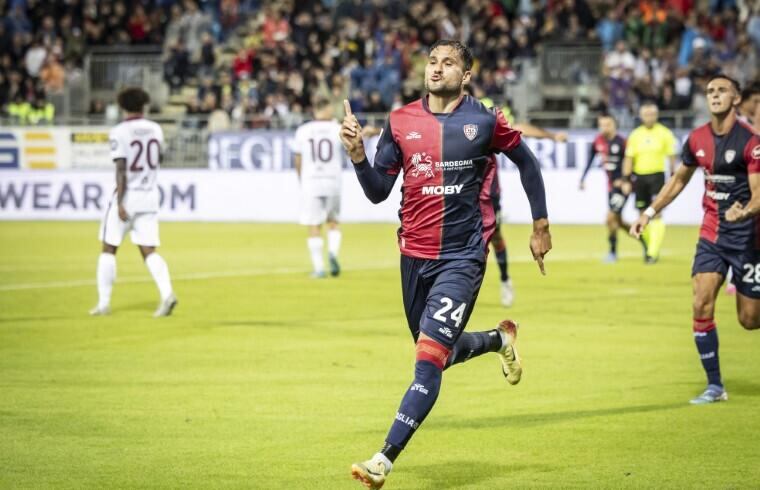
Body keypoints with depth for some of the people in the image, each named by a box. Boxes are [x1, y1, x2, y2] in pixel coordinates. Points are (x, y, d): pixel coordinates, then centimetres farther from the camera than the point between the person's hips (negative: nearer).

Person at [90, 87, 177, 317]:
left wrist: (120, 203, -18)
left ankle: (104, 303, 6)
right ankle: (167, 293, -18)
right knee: (149, 251, 3)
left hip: (127, 195, -5)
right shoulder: (156, 130, 6)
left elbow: (121, 169, -16)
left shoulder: (120, 132, -10)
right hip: (150, 196, 5)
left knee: (109, 249, 7)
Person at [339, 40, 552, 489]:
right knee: (440, 354, 18)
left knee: (429, 358, -16)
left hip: (463, 256, -5)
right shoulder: (400, 122, 1)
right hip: (415, 256, 5)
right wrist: (358, 154, -15)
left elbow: (527, 162, 10)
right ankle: (500, 339, 50)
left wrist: (541, 225, 11)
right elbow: (378, 192, 3)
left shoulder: (485, 121, -6)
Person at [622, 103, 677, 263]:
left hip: (657, 175, -3)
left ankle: (653, 252, -15)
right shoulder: (635, 135, 7)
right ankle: (649, 247, 25)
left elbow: (671, 157, 3)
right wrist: (626, 180, 4)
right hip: (639, 176, 3)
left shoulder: (664, 133, 0)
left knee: (656, 215, -13)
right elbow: (629, 158, 9)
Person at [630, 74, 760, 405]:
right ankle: (714, 385, 0)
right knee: (702, 305, -10)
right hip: (711, 234, 4)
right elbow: (679, 179, 20)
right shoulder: (697, 139, 3)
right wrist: (650, 212, 18)